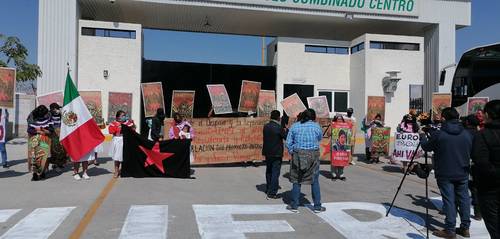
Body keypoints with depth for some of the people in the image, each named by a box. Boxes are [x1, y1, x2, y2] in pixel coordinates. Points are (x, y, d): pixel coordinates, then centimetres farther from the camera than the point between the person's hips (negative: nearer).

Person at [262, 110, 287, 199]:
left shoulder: (265, 126, 2)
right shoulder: (279, 127, -16)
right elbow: (286, 137, -9)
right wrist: (285, 129, 9)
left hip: (267, 153, 6)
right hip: (276, 153, -6)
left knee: (269, 171, 19)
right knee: (275, 172, 0)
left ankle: (268, 189, 32)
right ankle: (272, 192, -1)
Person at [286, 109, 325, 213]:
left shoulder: (294, 126, 0)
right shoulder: (316, 126, -3)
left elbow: (288, 143, -1)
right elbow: (320, 138, 14)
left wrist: (292, 152, 10)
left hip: (298, 155, 1)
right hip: (312, 155, -1)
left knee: (297, 181, 10)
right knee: (314, 181, 10)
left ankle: (294, 205, 16)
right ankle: (317, 206, 16)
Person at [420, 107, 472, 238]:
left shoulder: (438, 134, -14)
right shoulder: (467, 134, 2)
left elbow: (426, 147, 1)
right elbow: (471, 152, 13)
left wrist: (422, 136, 19)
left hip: (445, 174, -4)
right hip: (462, 173, 5)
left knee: (449, 200, 1)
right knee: (464, 199, 14)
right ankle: (465, 228, 23)